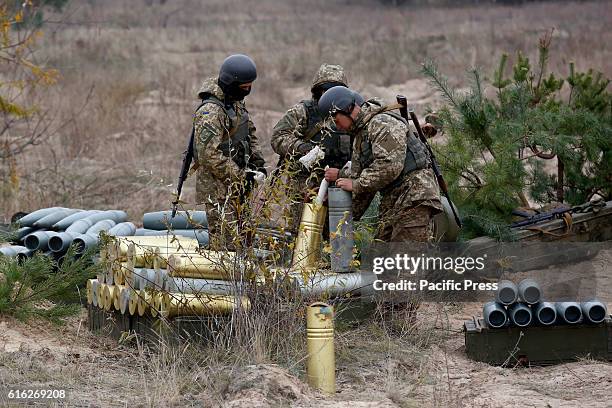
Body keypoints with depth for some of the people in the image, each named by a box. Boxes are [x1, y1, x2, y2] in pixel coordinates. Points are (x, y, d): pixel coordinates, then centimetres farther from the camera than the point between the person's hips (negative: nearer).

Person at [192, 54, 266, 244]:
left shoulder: (237, 104, 11)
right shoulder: (210, 112, -19)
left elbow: (250, 134, 24)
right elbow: (210, 154, -24)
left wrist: (258, 162, 8)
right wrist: (240, 177, -20)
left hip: (237, 185, 9)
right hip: (218, 187, -9)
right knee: (223, 240, -9)